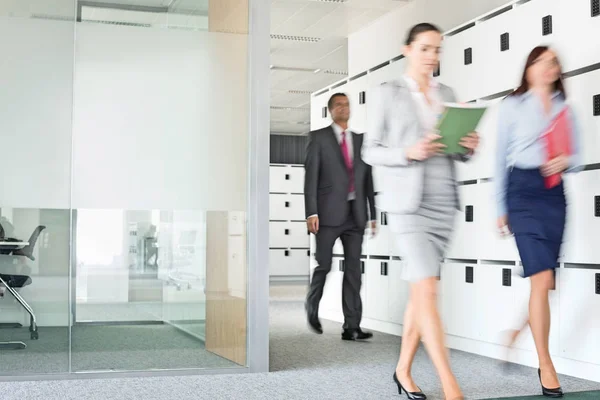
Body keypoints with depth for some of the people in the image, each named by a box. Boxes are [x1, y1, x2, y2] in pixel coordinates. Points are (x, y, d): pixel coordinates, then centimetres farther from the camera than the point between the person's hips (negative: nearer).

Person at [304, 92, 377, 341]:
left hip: (355, 214, 3)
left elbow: (368, 179, 14)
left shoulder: (361, 140, 15)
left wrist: (373, 215, 10)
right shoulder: (319, 138, 3)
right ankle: (312, 308, 29)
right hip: (329, 213, -3)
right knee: (324, 265, 1)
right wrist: (311, 212, -13)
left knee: (353, 269, -1)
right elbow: (311, 176, -4)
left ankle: (352, 327, 0)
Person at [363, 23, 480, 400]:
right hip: (408, 203, -5)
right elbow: (370, 151, -1)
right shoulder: (387, 93, 0)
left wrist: (470, 146, -7)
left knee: (420, 289, 9)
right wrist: (409, 152, -18)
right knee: (427, 290, -11)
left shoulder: (448, 94, 13)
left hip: (445, 203, 5)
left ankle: (404, 370, 23)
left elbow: (456, 151, 16)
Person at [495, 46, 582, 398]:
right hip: (523, 190, -4)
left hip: (554, 193, 4)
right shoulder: (512, 106, 4)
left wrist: (565, 162, -10)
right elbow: (501, 158, 5)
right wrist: (501, 207, 3)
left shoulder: (566, 108, 14)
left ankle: (513, 335, 31)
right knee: (543, 279, -11)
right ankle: (546, 366, -1)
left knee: (540, 279, 6)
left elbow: (578, 158, 14)